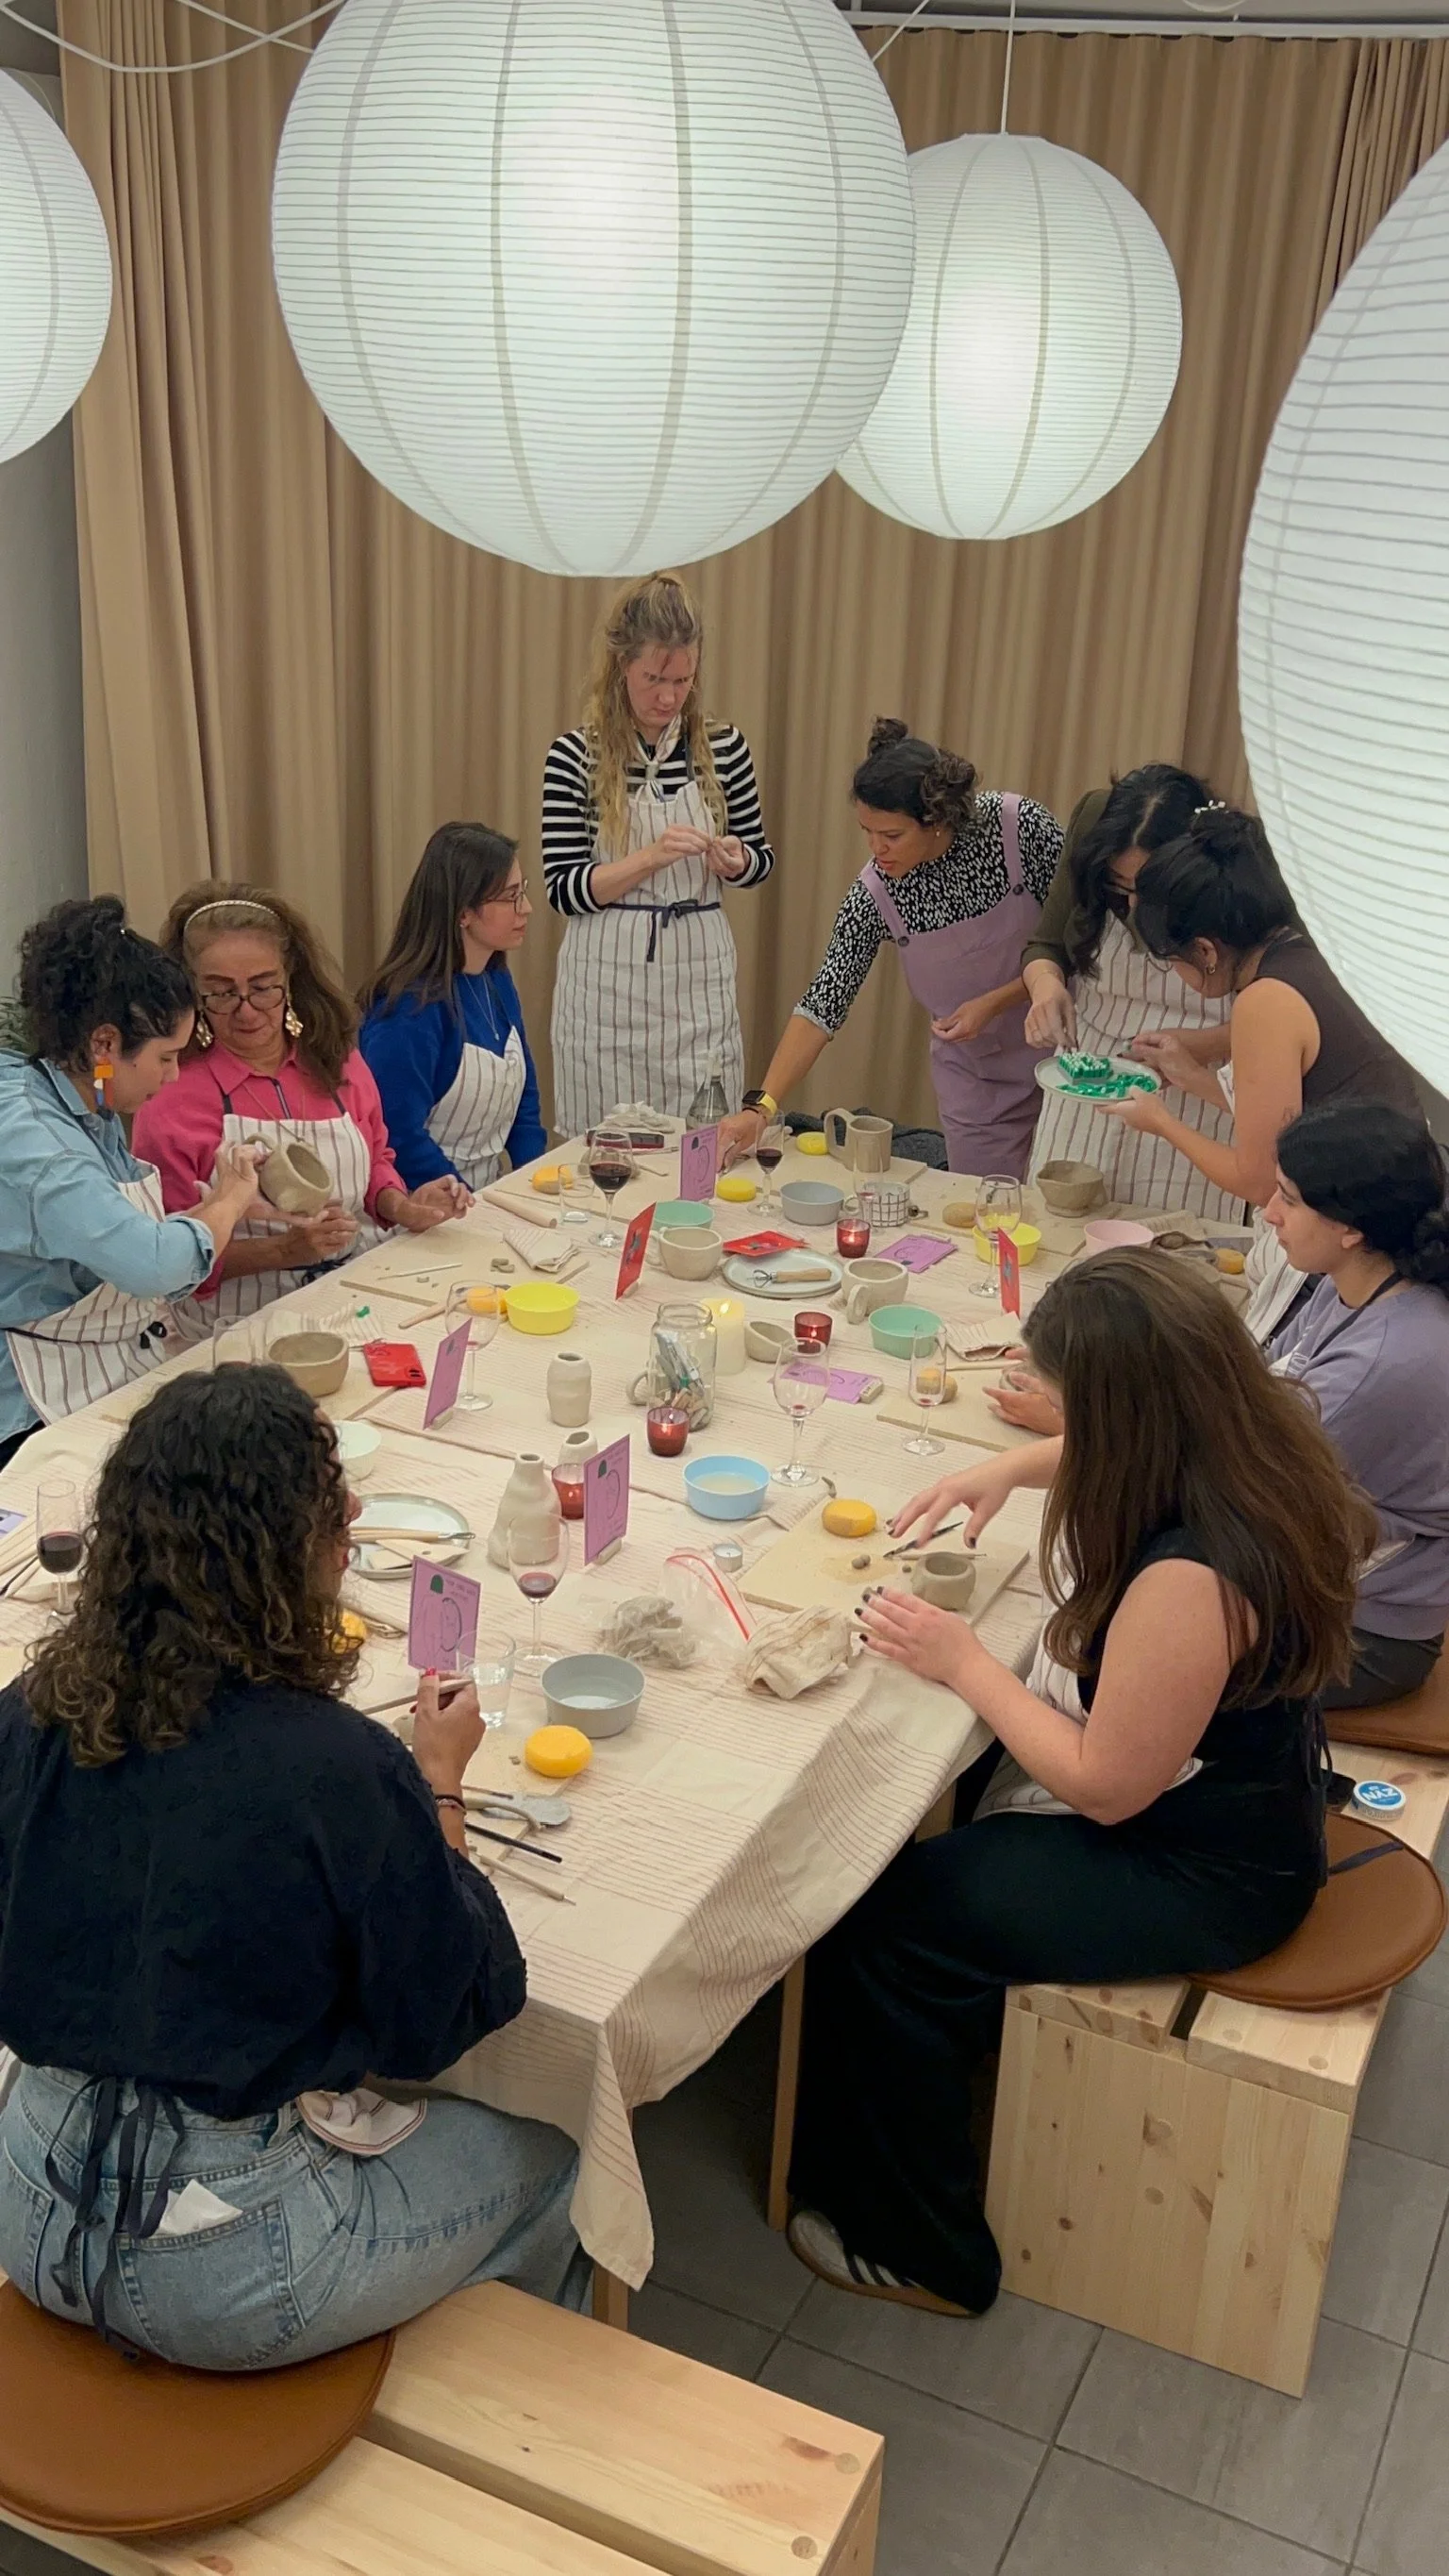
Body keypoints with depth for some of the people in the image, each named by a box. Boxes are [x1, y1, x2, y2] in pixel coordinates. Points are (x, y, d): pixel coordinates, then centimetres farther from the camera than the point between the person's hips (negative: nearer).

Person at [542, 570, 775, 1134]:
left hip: (698, 976, 2)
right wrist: (650, 857, -20)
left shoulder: (722, 746, 2)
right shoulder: (575, 756, -6)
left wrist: (734, 862, -9)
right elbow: (563, 889, -8)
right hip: (609, 979, -2)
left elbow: (761, 858, 14)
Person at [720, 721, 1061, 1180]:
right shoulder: (875, 893, -17)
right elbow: (823, 1005, -15)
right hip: (974, 1068, 2)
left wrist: (995, 1002, -22)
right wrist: (761, 1107, -25)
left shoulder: (1021, 825, -23)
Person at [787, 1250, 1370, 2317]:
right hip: (1239, 1792, 10)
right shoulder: (1263, 1445, -11)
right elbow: (1113, 1457, 15)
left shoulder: (1187, 1583, -38)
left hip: (1201, 1874, -10)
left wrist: (964, 1661, -17)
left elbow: (1107, 1786, -25)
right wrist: (1015, 1466, -1)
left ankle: (914, 2249, 15)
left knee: (886, 1924, -6)